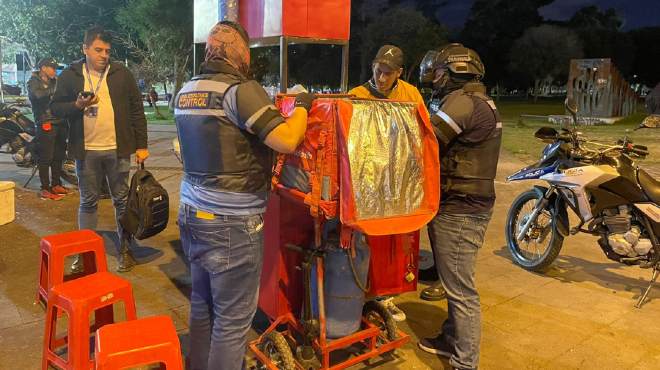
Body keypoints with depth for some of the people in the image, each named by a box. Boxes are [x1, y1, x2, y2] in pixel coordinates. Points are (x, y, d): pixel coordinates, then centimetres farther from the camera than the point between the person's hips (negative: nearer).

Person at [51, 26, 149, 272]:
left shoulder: (122, 74, 1)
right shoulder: (70, 75, 3)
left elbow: (137, 111, 2)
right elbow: (56, 107, 6)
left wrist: (141, 145, -2)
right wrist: (77, 105, -15)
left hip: (117, 149, -1)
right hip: (86, 150, 1)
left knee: (122, 200, 8)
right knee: (88, 202, 11)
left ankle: (125, 249, 21)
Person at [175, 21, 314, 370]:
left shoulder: (184, 92, 9)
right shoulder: (241, 89, -15)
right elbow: (287, 140, -24)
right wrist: (301, 105, -4)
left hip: (192, 215, 8)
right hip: (232, 224, -8)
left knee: (202, 305, 21)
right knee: (232, 318, 5)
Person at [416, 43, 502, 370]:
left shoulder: (462, 101, -16)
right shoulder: (480, 101, 17)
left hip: (458, 210, -11)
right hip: (467, 205, 11)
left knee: (461, 289, -2)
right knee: (455, 282, 21)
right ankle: (451, 340, 36)